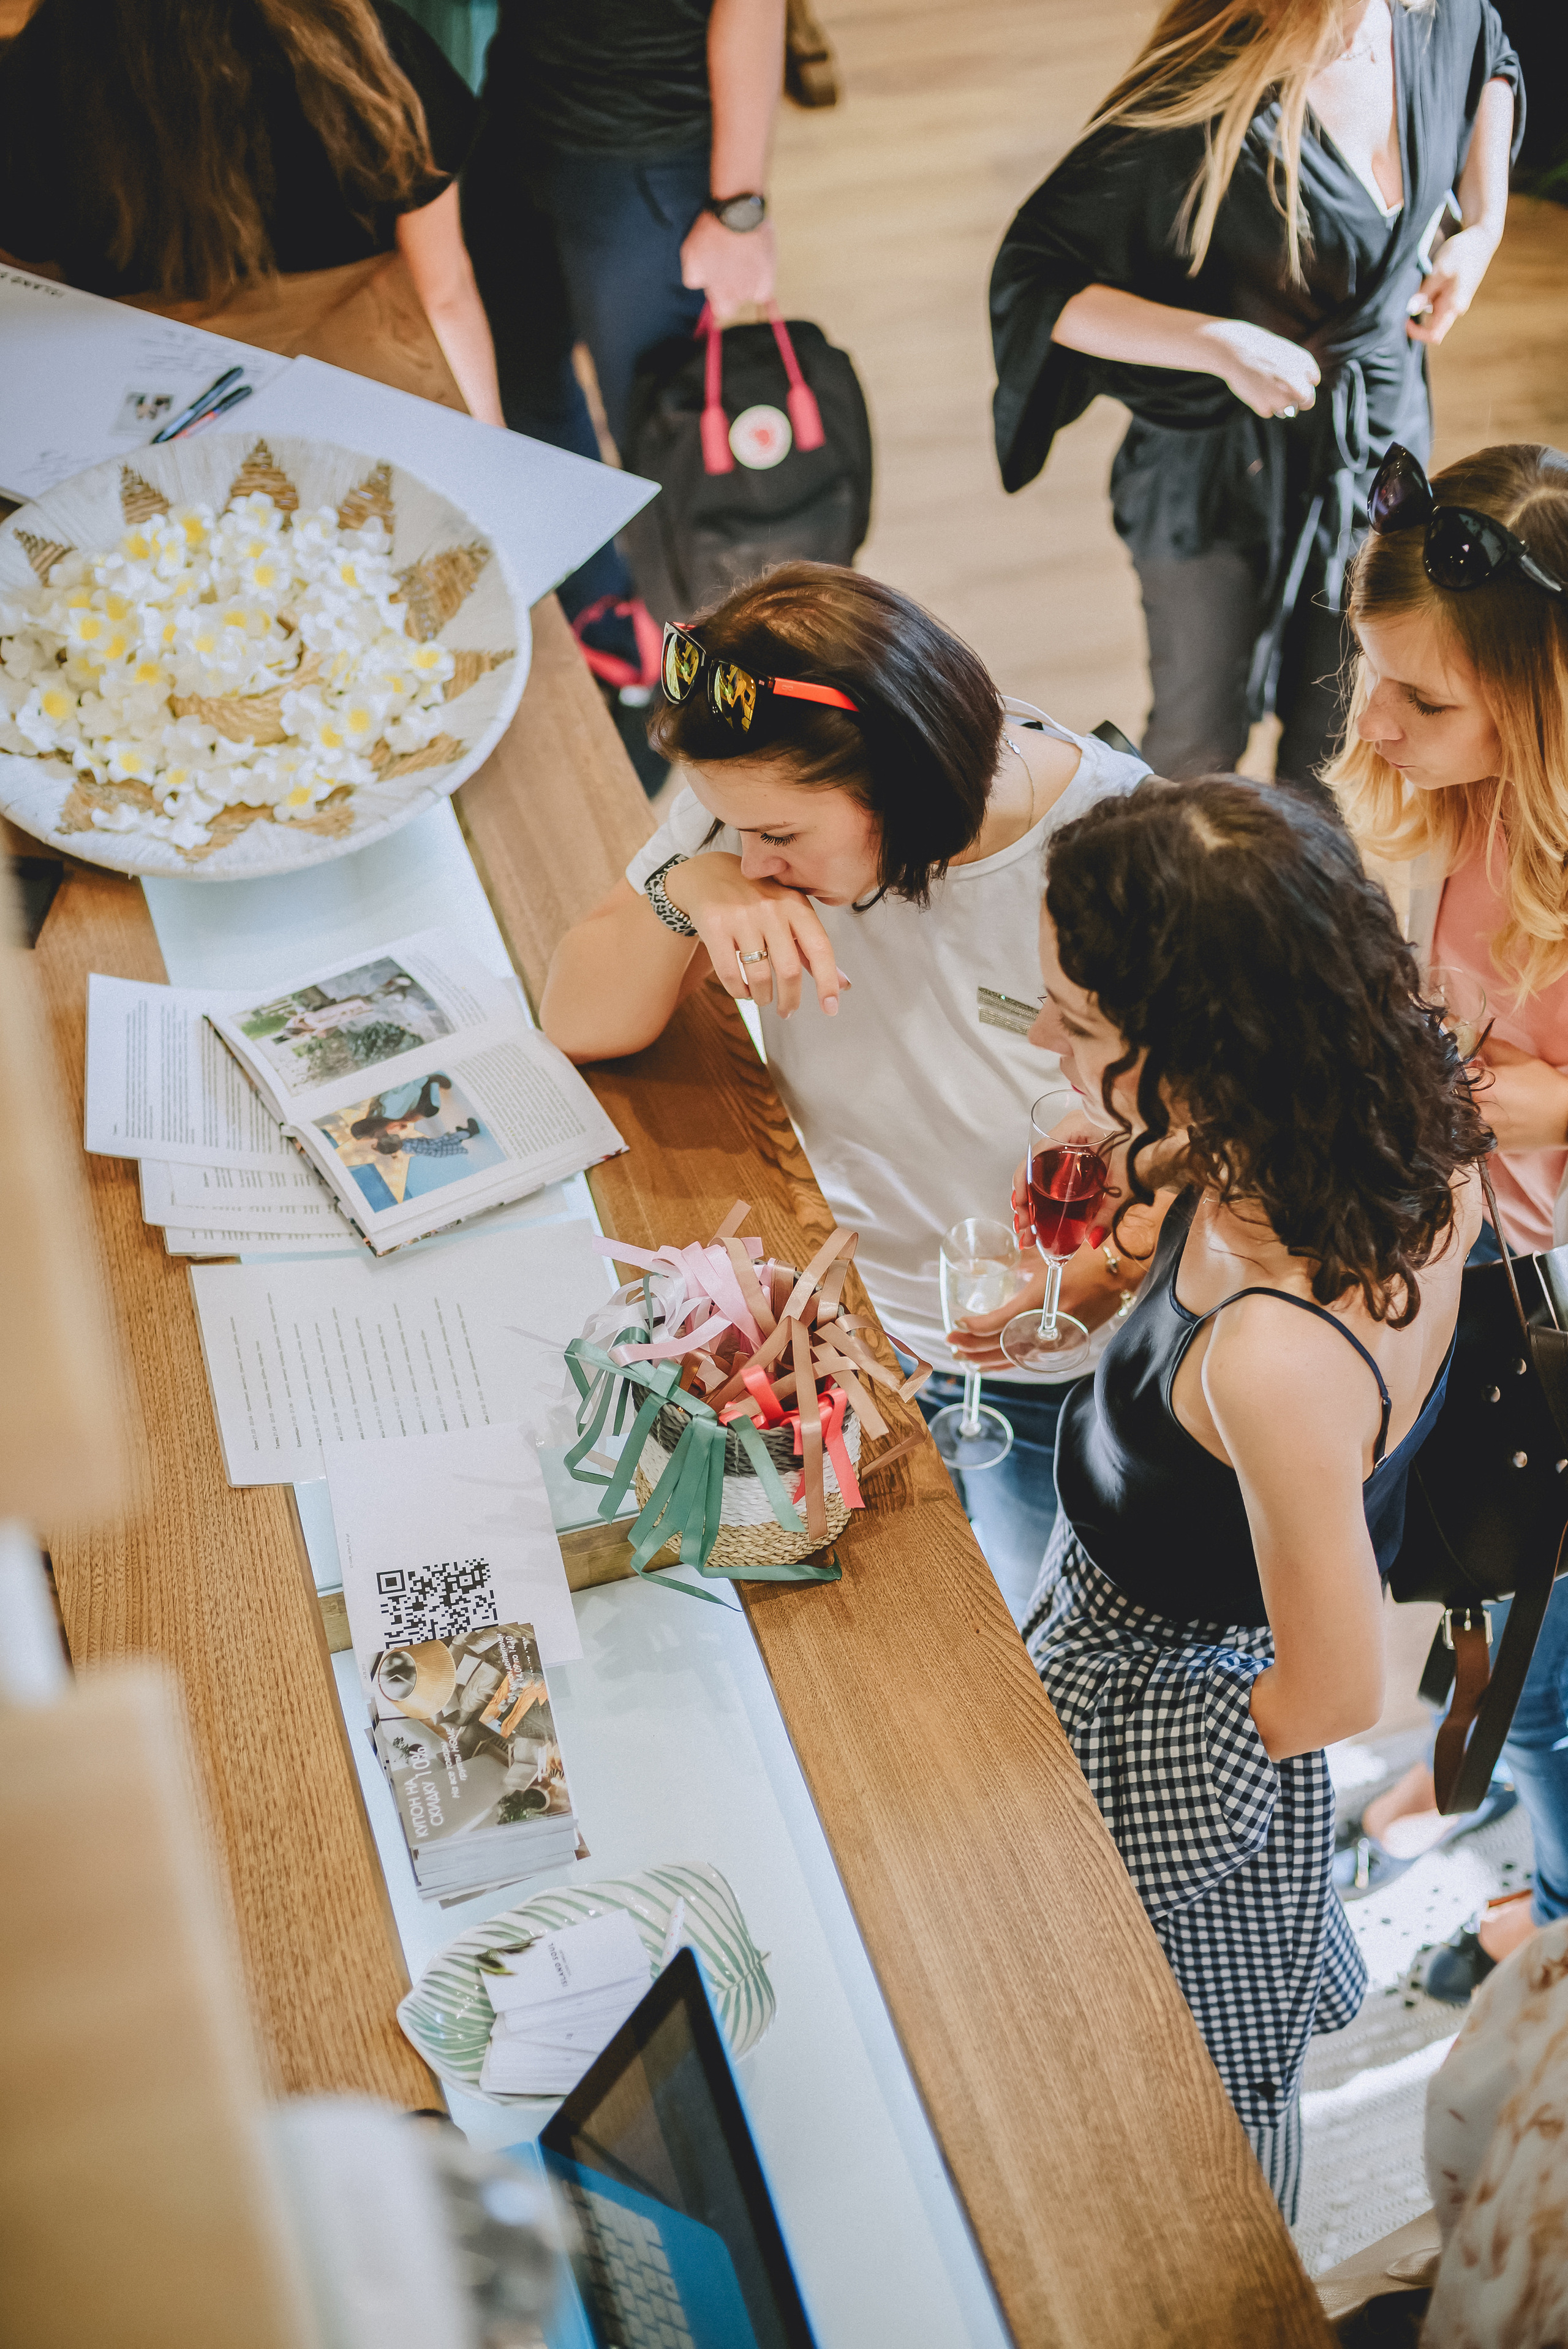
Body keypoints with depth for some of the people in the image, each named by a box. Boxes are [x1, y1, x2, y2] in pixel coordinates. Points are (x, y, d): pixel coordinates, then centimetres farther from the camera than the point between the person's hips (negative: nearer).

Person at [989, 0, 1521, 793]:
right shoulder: (1199, 105, -29)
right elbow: (1031, 277, -27)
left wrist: (1482, 227, 5)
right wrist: (1222, 345, -35)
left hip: (1382, 434, 5)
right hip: (1222, 470, -5)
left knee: (1341, 734, 16)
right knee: (1199, 743, 11)